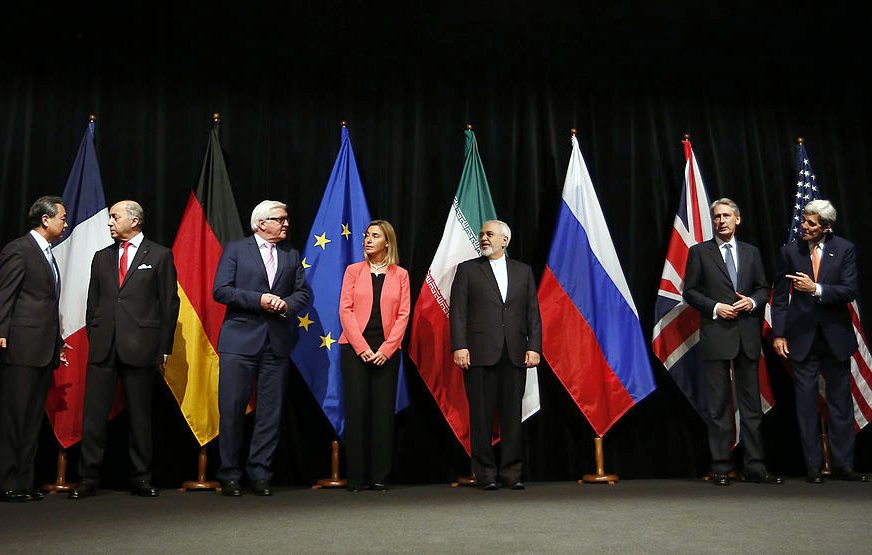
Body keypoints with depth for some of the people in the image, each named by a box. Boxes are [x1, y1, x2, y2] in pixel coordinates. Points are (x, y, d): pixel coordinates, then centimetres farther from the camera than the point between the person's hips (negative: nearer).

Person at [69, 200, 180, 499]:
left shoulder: (159, 255, 4)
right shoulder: (101, 257, 17)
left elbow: (169, 303, 2)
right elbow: (92, 302, 17)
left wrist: (164, 348, -2)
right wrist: (93, 338, 7)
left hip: (140, 346, -3)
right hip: (103, 346, 3)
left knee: (140, 415, 4)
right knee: (94, 413, 1)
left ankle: (140, 479, 14)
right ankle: (88, 479, 11)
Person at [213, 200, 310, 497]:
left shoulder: (292, 255, 16)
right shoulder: (236, 249, 4)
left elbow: (303, 293, 14)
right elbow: (221, 291, -5)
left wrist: (286, 303, -7)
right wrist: (259, 300, -13)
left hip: (277, 342, 4)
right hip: (240, 341, -3)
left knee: (270, 412, 4)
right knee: (232, 410, -1)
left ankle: (259, 474, 14)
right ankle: (230, 475, 11)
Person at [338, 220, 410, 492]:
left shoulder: (400, 275, 8)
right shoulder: (353, 270, 8)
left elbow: (403, 314, 3)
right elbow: (345, 310, 0)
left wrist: (386, 349, -9)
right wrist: (362, 347, -10)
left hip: (386, 351, 0)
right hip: (355, 348, 0)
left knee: (383, 411, 1)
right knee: (356, 409, -2)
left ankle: (380, 477, 7)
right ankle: (356, 476, 6)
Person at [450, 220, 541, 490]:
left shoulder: (523, 271, 15)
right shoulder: (467, 269, 8)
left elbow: (533, 313, 11)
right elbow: (457, 311, 1)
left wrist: (534, 347, 0)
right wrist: (459, 346, -10)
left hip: (515, 354, 2)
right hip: (480, 354, -2)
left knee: (512, 414, 4)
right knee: (481, 415, 1)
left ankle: (512, 472, 13)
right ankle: (485, 473, 10)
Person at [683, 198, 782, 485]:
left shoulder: (751, 252, 13)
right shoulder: (699, 252, 4)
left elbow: (763, 289, 14)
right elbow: (690, 291, 1)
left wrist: (752, 301, -6)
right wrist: (715, 307, -13)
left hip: (747, 335, 3)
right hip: (716, 335, -3)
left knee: (751, 403, 6)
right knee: (719, 405, 2)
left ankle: (754, 467, 13)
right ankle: (721, 468, 9)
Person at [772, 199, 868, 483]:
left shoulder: (844, 249, -1)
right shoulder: (790, 251, 1)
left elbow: (850, 290, -9)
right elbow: (780, 297, 2)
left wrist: (816, 288, -22)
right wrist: (779, 334, -3)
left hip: (836, 335, 0)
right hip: (803, 336, 0)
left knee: (840, 401, 7)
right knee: (806, 403, 4)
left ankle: (843, 465, 17)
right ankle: (813, 466, 12)